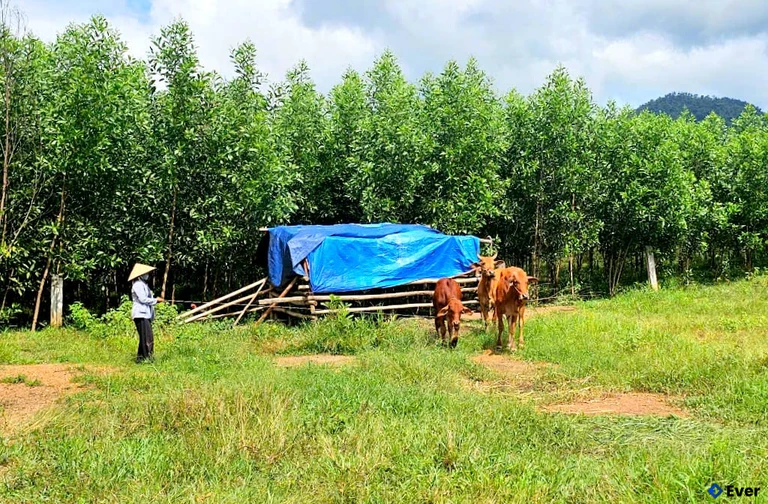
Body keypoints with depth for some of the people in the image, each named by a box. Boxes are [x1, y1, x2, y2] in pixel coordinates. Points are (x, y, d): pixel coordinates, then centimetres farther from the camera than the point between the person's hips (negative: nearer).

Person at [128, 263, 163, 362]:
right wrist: (156, 300, -8)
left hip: (146, 314, 10)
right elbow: (143, 299, -16)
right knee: (145, 337, -12)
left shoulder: (143, 284, 23)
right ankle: (143, 357, -10)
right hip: (141, 314, -10)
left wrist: (155, 299, 9)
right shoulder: (138, 285, -9)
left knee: (149, 337, 8)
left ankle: (141, 357, 13)